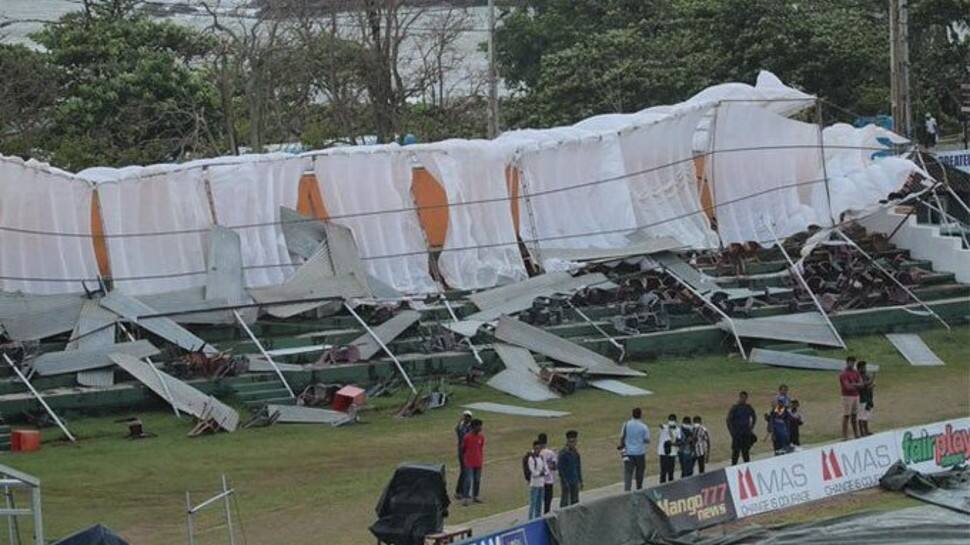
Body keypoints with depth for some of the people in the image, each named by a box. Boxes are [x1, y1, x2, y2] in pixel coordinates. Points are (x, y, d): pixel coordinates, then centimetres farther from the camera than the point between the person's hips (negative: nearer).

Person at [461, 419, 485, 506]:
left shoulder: (481, 437, 1)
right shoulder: (467, 437, -12)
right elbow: (463, 449, -1)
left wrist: (482, 461, 12)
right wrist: (463, 459, 5)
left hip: (478, 463, 5)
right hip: (469, 463, -5)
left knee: (477, 480, 12)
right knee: (468, 480, -7)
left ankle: (476, 496, 25)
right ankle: (466, 498, -2)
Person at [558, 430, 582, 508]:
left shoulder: (576, 453, 9)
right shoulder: (563, 453, -12)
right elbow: (560, 467, -14)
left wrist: (580, 481, 15)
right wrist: (564, 481, -18)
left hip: (574, 481, 7)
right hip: (566, 481, -7)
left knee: (575, 501, 10)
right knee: (565, 501, -5)